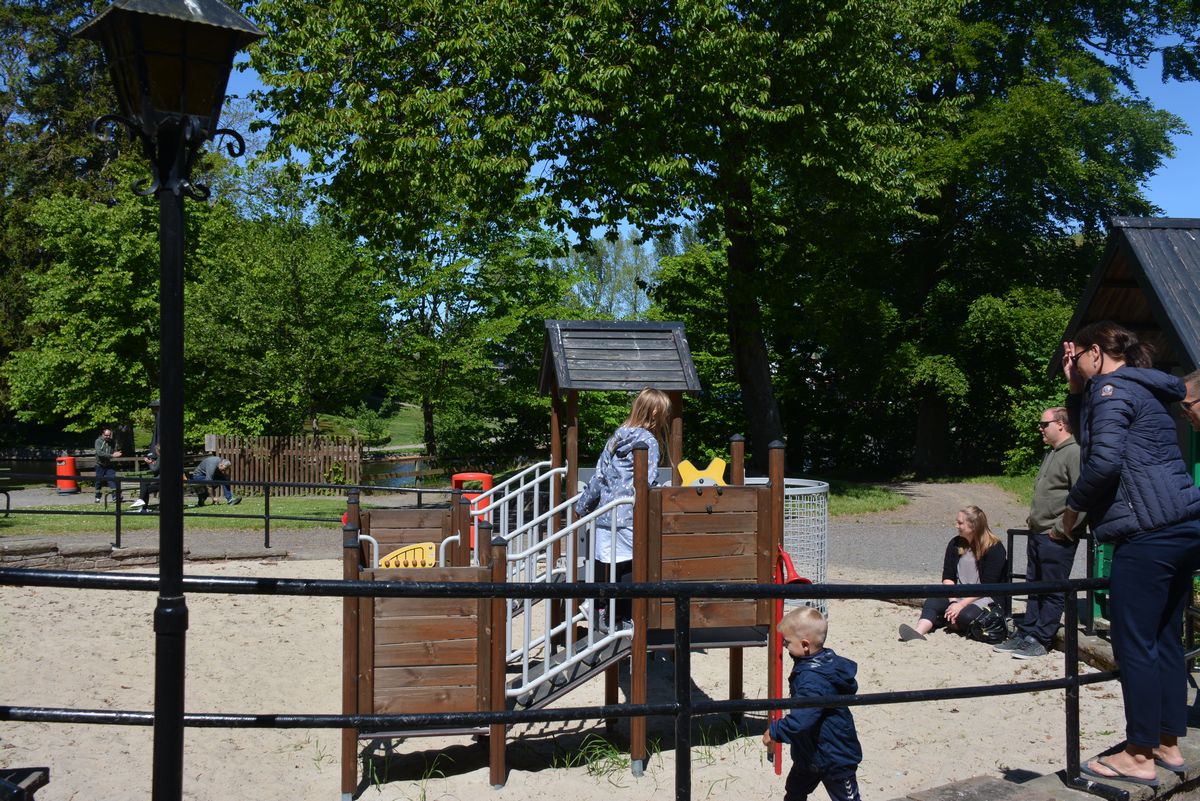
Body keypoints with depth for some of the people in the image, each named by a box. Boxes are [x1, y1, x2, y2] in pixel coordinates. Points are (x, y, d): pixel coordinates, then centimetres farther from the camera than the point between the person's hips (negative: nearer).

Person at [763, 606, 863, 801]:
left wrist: (774, 731, -24)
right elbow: (850, 686, 13)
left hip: (835, 757, -10)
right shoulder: (827, 660, -4)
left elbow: (801, 719, -40)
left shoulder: (812, 679, -34)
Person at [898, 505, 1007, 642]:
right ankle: (919, 632, -50)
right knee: (931, 602, -25)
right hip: (958, 595, 5)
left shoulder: (995, 548, -10)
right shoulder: (955, 544, 9)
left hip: (984, 598, -5)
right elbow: (948, 577, 4)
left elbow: (987, 586, -14)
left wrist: (961, 605, -22)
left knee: (966, 617, -37)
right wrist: (953, 602, -14)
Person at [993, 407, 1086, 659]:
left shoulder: (1074, 454, -15)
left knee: (1052, 592, 1)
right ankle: (1024, 635, 21)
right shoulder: (1051, 454, 16)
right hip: (1036, 534, 10)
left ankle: (1039, 641, 5)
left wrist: (1061, 529, -19)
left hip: (1056, 539, -10)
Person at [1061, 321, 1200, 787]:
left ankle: (1139, 757, 0)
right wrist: (1076, 391, 20)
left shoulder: (1112, 387, -7)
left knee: (1134, 644, -4)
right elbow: (1087, 436, 30)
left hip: (1149, 531, -10)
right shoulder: (1142, 390, 22)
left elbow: (1104, 460, -18)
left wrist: (1074, 505, -4)